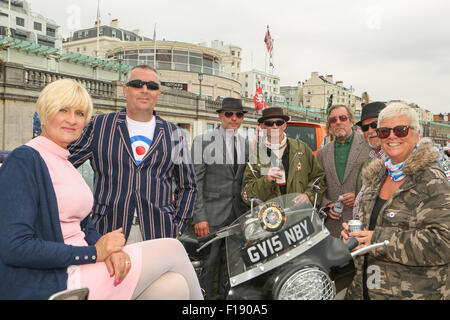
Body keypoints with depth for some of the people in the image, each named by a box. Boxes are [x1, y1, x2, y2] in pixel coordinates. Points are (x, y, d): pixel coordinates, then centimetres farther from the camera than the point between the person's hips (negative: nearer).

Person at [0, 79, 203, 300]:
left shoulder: (65, 164, 16)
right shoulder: (24, 161, -11)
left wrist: (109, 249, -7)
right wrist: (95, 252, -15)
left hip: (76, 271, 8)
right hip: (49, 286, -8)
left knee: (175, 285, -8)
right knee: (172, 249, -5)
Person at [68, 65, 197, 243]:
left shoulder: (174, 135, 9)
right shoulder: (99, 126, 5)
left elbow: (187, 186, 16)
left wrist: (176, 228, 7)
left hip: (157, 235, 1)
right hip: (107, 232, 0)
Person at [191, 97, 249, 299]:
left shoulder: (245, 144, 12)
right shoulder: (203, 141, -3)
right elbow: (195, 182, -7)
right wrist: (199, 216, -14)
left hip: (239, 213, 5)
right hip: (213, 213, -5)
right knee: (208, 264, 0)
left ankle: (223, 295, 28)